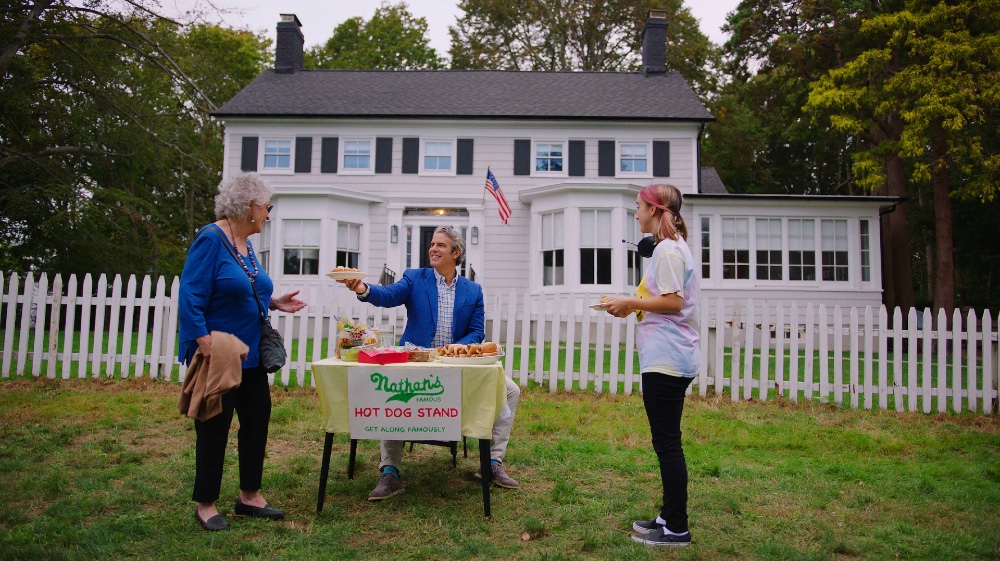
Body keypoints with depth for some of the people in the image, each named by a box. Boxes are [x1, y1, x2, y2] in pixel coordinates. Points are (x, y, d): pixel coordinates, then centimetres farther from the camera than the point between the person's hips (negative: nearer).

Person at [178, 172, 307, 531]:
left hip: (250, 356, 8)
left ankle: (249, 497, 27)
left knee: (257, 420, 12)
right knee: (214, 428, 4)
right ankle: (206, 505, 21)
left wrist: (274, 303, 7)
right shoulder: (211, 239, -15)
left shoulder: (246, 244, 10)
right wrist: (206, 346, -25)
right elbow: (191, 299, -20)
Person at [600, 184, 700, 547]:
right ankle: (669, 517, 24)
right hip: (672, 358, 11)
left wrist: (629, 302, -11)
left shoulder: (667, 249, -13)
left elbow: (673, 302, -21)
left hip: (666, 360, -11)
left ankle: (677, 529, 5)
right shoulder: (674, 246, 18)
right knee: (666, 440, 15)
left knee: (667, 442, -4)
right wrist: (635, 306, 13)